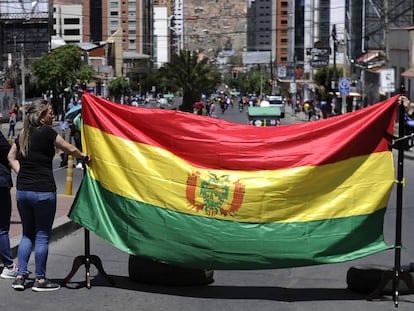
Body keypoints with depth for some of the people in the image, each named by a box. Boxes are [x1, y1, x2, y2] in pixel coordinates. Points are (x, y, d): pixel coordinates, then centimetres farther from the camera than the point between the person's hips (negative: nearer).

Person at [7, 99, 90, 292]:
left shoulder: (23, 134, 11)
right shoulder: (46, 132, -9)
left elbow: (11, 157, 20)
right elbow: (70, 149, -4)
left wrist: (22, 174, 11)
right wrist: (84, 157, 14)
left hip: (22, 190, 7)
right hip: (43, 191, -7)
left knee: (27, 233, 16)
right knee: (42, 235, 2)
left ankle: (20, 276, 13)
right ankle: (40, 280, 8)